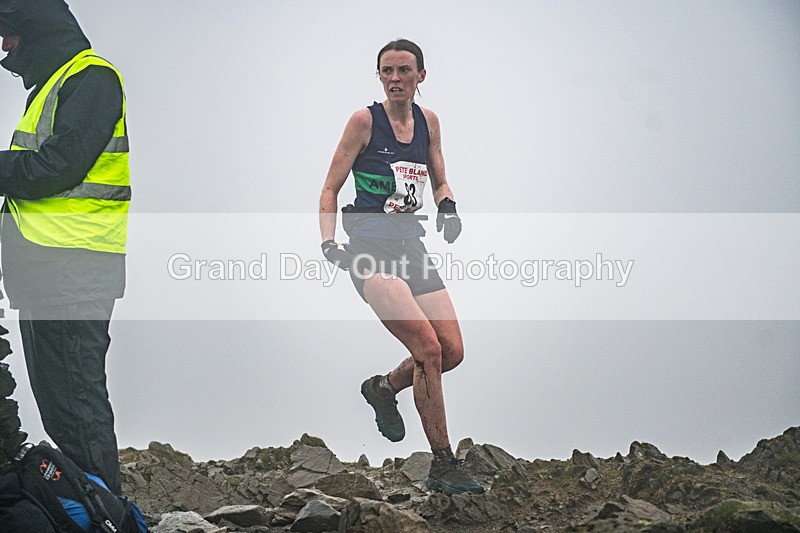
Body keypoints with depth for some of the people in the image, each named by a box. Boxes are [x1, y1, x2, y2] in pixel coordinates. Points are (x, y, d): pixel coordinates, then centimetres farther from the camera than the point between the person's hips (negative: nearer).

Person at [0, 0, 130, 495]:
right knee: (51, 390, 14)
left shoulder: (92, 79, -10)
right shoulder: (54, 83, 23)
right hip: (42, 268, 10)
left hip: (72, 269, -10)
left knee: (75, 395, -8)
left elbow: (55, 167, -20)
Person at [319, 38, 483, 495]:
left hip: (411, 245, 6)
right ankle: (443, 466, -12)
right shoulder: (365, 120, -3)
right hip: (370, 247, -6)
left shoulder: (427, 121, 11)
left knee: (453, 351, -2)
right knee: (428, 348, -19)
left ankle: (384, 388, 28)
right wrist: (329, 242, -13)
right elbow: (331, 189, 0)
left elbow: (440, 182, 21)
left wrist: (447, 207, -1)